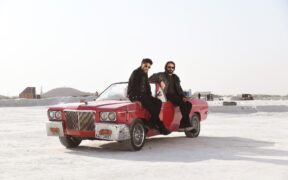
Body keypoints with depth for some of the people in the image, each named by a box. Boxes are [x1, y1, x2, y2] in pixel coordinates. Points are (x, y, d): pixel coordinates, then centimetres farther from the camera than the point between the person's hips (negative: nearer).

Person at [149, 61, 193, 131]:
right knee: (182, 103, -29)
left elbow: (178, 88, 13)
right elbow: (150, 79, -6)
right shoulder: (161, 75, 8)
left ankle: (182, 125, -20)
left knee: (188, 104, -18)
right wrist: (160, 81, -20)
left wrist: (183, 96, -6)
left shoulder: (175, 77, 24)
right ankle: (187, 124, -27)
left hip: (175, 96, 6)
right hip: (167, 96, -6)